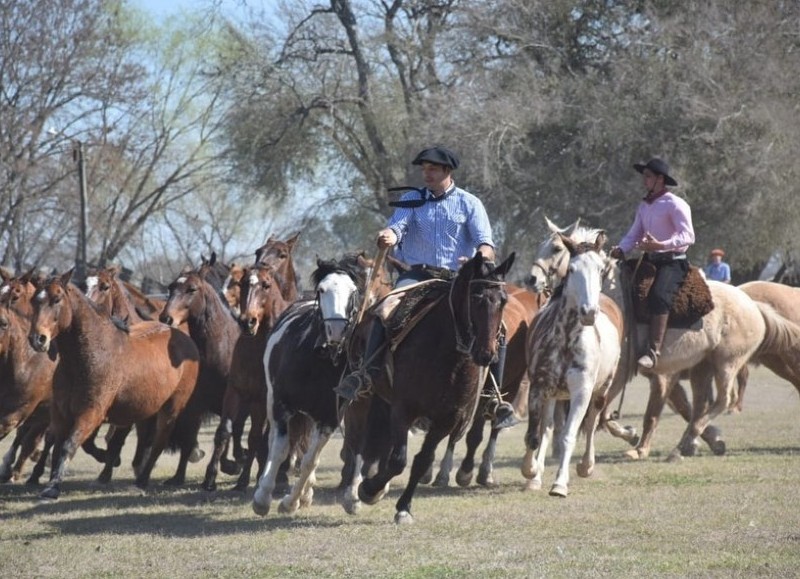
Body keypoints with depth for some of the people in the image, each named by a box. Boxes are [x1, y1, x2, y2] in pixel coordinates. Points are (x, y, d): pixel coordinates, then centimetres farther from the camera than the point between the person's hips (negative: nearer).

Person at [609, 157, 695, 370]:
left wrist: (660, 245, -30)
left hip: (672, 261, -10)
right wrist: (621, 250, -8)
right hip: (649, 260, 10)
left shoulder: (675, 205, -8)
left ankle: (653, 350, -38)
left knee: (658, 295, -32)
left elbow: (688, 236, -16)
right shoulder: (644, 206, 16)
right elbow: (634, 234, 14)